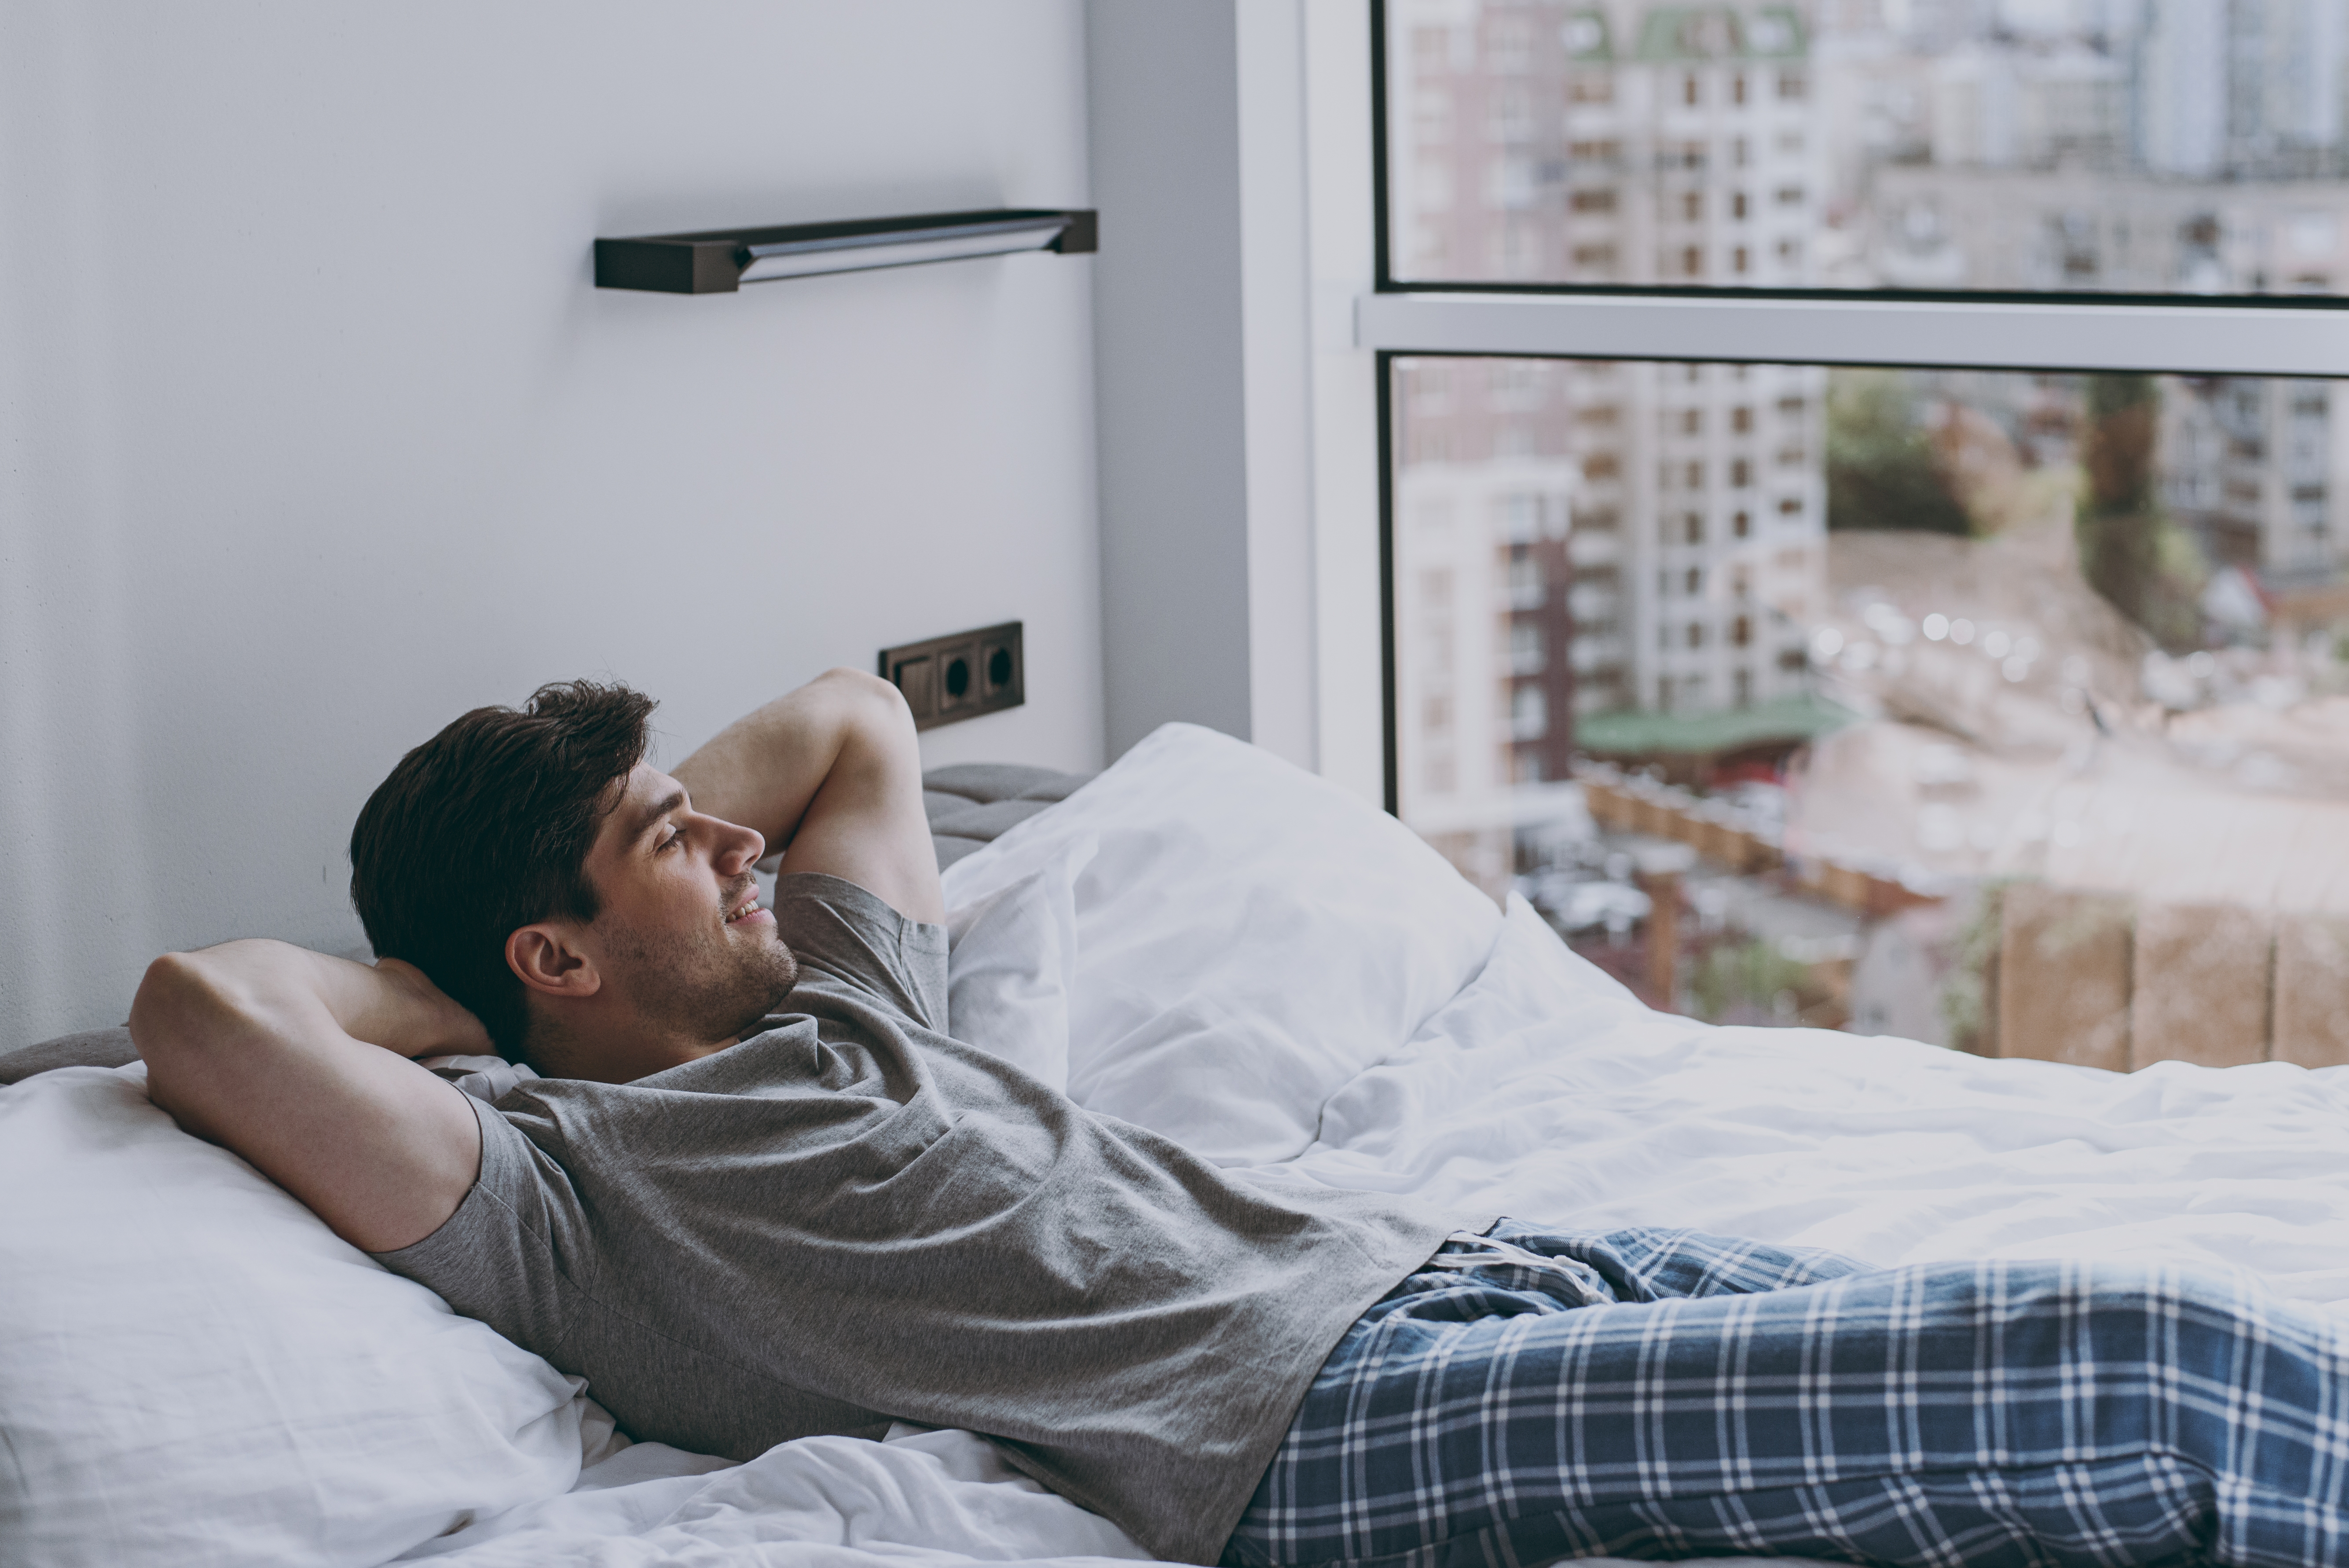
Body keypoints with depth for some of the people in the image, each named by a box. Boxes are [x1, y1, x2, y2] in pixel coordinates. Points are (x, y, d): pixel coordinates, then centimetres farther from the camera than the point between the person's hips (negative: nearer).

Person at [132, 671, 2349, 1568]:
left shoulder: (830, 1017, 25)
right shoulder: (564, 1194, 0)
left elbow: (855, 717, 41)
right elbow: (200, 1006, -13)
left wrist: (646, 827, 27)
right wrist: (468, 995, 4)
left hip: (1454, 1261, 10)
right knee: (2161, 1366, -17)